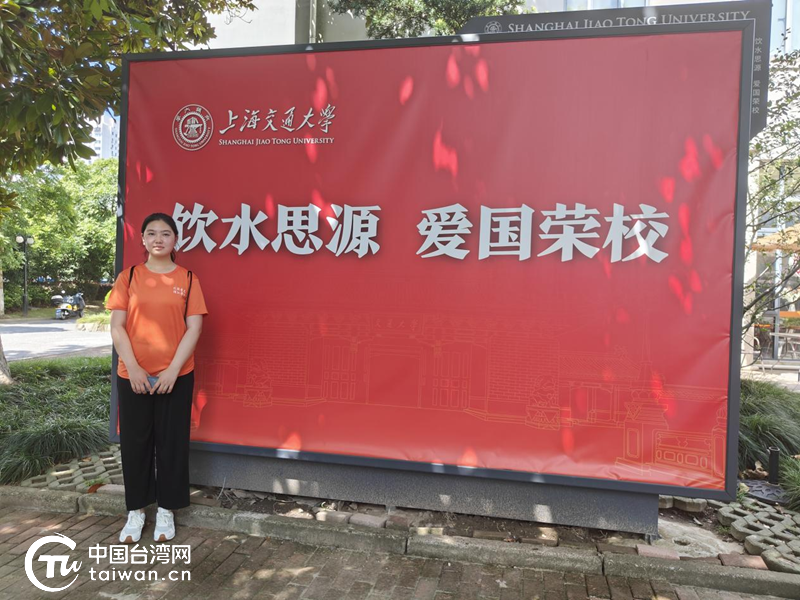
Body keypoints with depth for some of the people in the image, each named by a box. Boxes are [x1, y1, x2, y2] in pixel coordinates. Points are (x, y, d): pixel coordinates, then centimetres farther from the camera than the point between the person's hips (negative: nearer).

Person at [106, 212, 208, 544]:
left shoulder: (188, 279, 0)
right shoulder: (128, 276, 3)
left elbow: (194, 328, -5)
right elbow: (117, 327, -1)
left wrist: (172, 370, -12)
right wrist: (133, 369, -11)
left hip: (176, 375, -1)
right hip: (133, 375, 1)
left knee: (172, 441, 7)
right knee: (134, 441, 9)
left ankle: (166, 510, 22)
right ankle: (136, 510, 25)